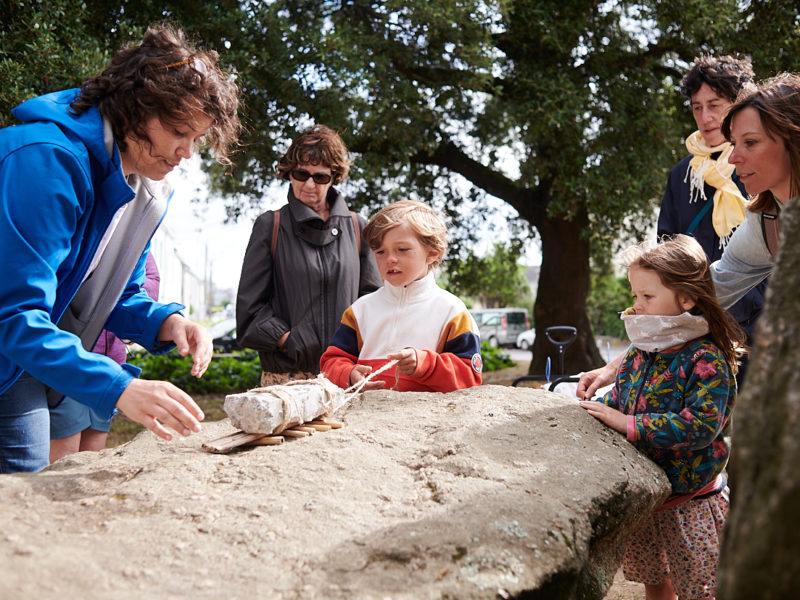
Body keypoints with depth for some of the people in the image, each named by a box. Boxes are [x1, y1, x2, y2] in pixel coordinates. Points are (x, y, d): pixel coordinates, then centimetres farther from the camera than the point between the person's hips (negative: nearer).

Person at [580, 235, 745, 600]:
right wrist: (596, 408, -8)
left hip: (690, 500, -7)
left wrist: (629, 424, -31)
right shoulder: (639, 352, 3)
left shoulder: (706, 360, -20)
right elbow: (619, 398, 13)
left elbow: (700, 426, -30)